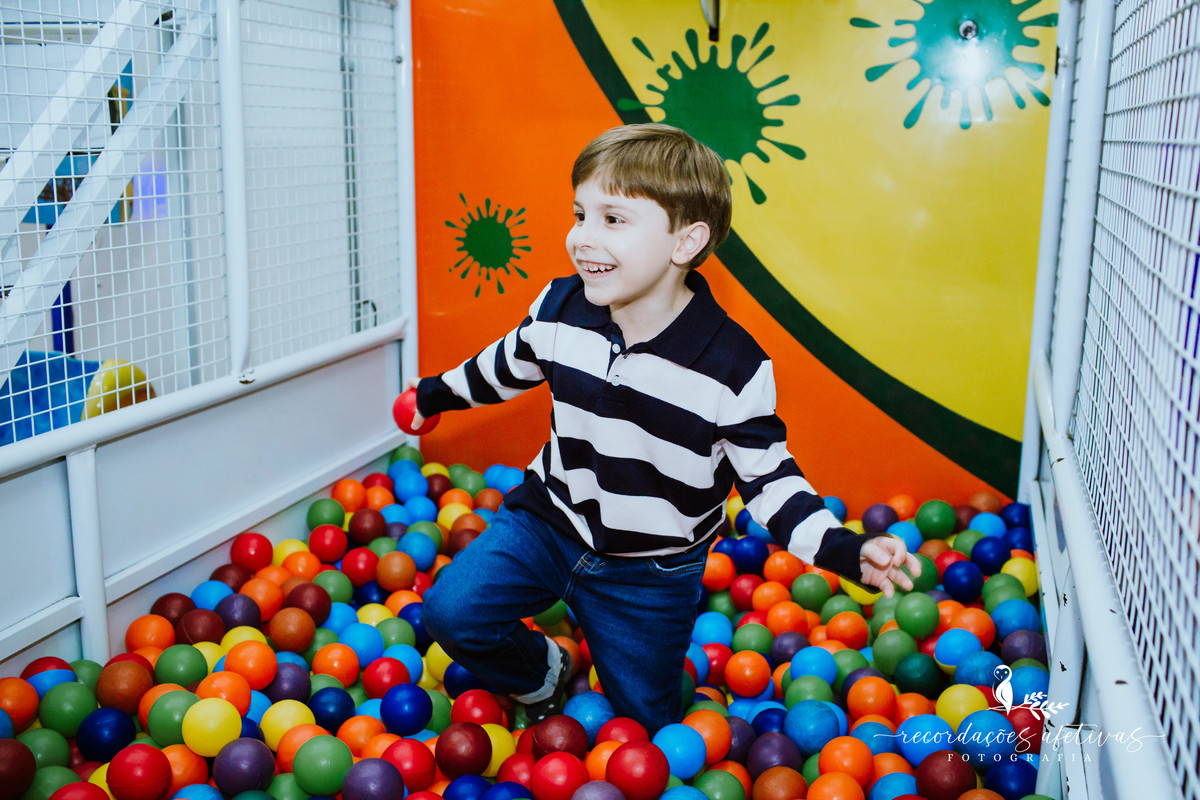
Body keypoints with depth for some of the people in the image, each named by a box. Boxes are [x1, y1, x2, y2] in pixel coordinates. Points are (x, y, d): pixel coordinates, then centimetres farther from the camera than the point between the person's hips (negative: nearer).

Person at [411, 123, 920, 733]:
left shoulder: (734, 367, -24)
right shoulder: (559, 308, -12)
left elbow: (770, 478, -14)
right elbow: (509, 365, 10)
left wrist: (847, 550, -29)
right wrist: (437, 393, 24)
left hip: (651, 573, -2)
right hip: (548, 520, 3)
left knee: (643, 720, 11)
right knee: (451, 611, -17)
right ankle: (540, 675, 16)